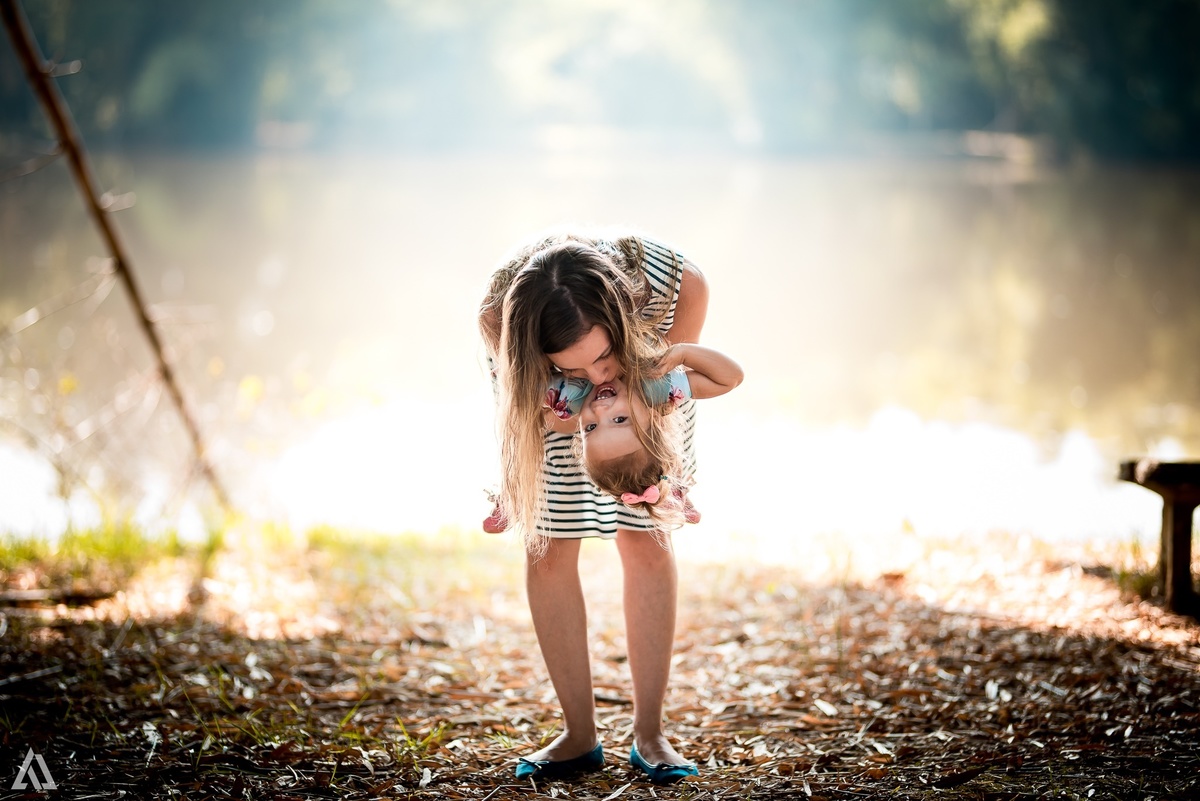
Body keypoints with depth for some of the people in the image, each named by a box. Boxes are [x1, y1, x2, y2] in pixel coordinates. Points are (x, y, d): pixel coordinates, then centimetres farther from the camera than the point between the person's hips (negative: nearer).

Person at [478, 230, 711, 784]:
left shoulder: (678, 284, -42)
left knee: (645, 541, -2)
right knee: (548, 547, -3)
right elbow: (516, 392, -21)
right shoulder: (499, 314, -42)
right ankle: (580, 736, 7)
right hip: (552, 402, 0)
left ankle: (649, 732, 7)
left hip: (646, 394, 0)